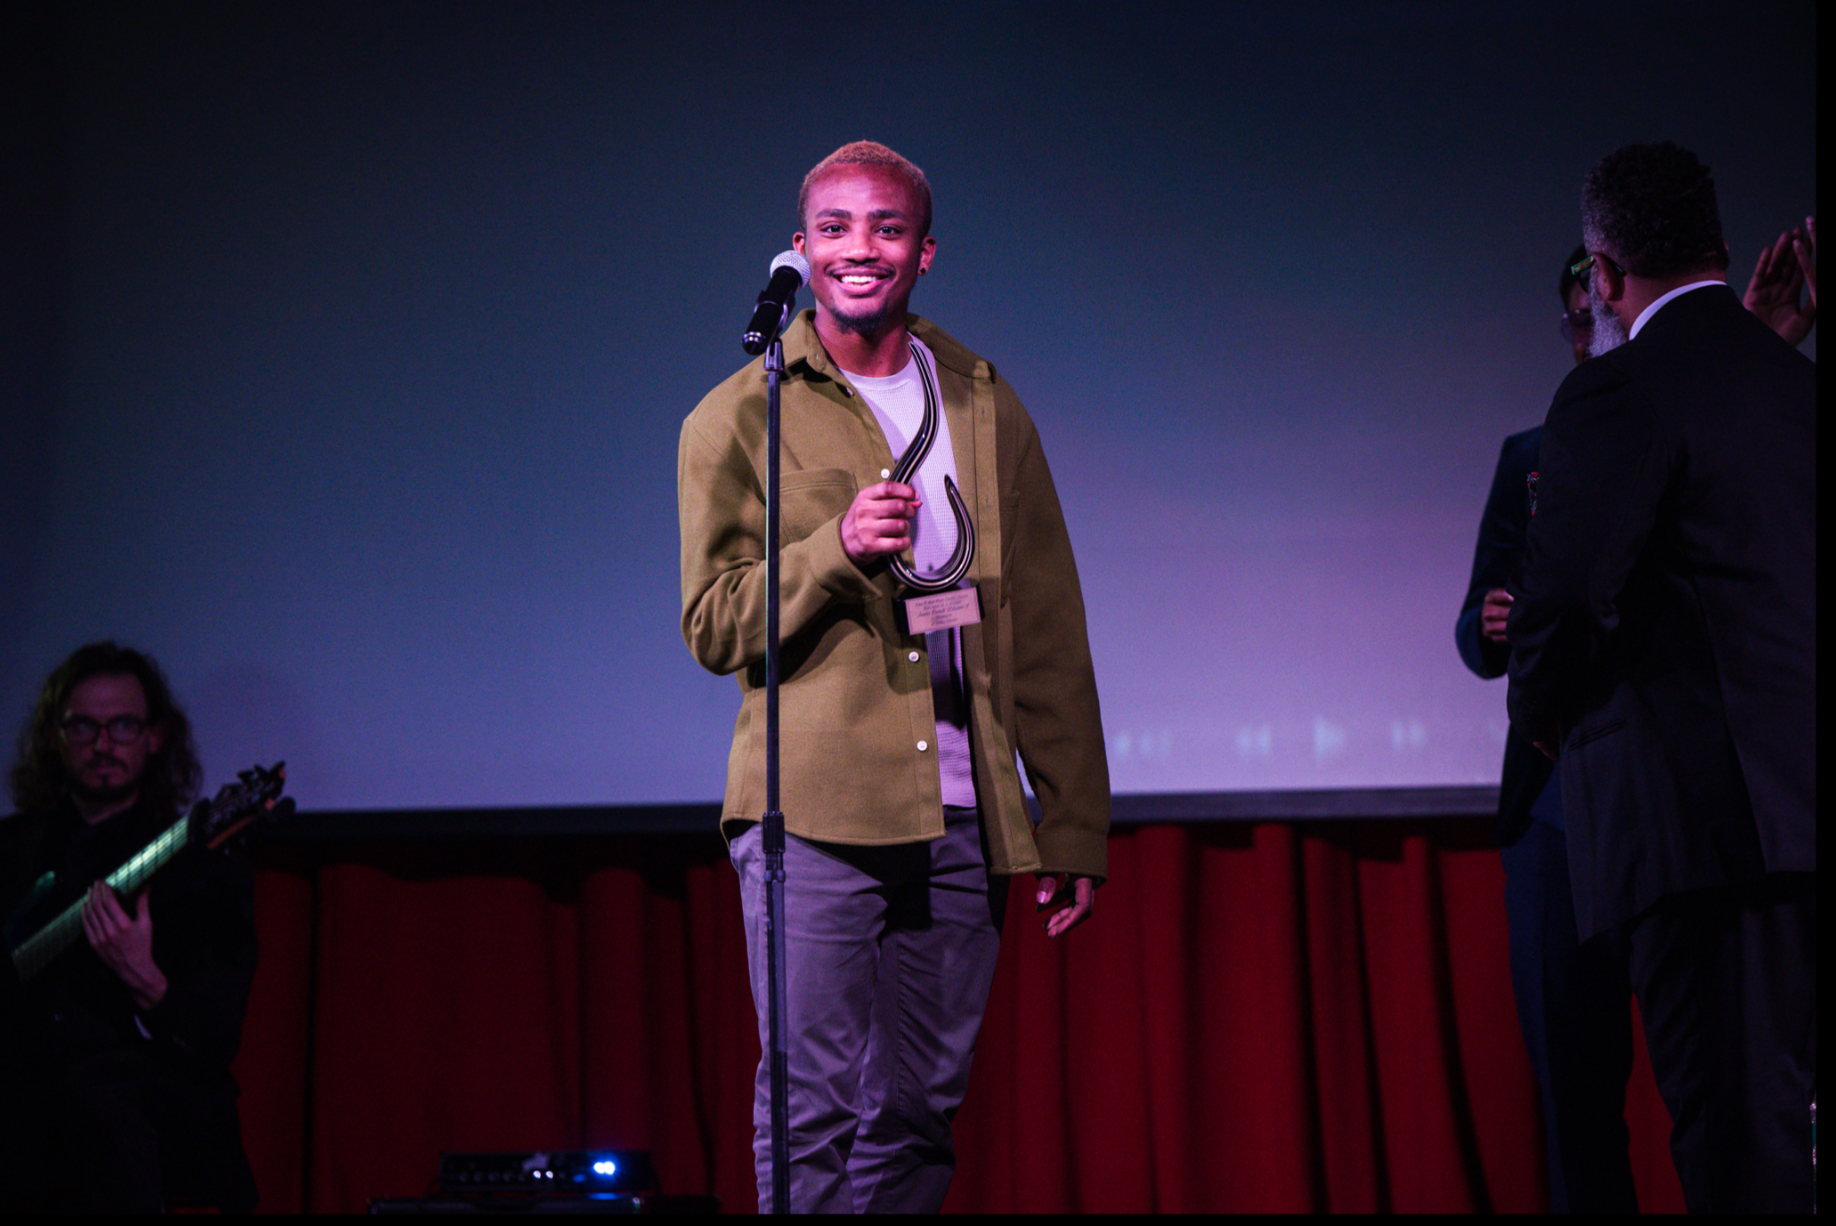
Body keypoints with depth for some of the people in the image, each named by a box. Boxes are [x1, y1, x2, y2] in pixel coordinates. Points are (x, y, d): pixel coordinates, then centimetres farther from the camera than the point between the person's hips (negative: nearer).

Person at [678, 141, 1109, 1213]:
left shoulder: (989, 412, 13)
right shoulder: (739, 419, 5)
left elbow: (1047, 633, 14)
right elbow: (713, 627, 2)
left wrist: (1074, 829, 10)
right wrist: (837, 547, -16)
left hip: (962, 822, 3)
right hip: (814, 811, -3)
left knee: (918, 1114, 7)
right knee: (813, 1109, -6)